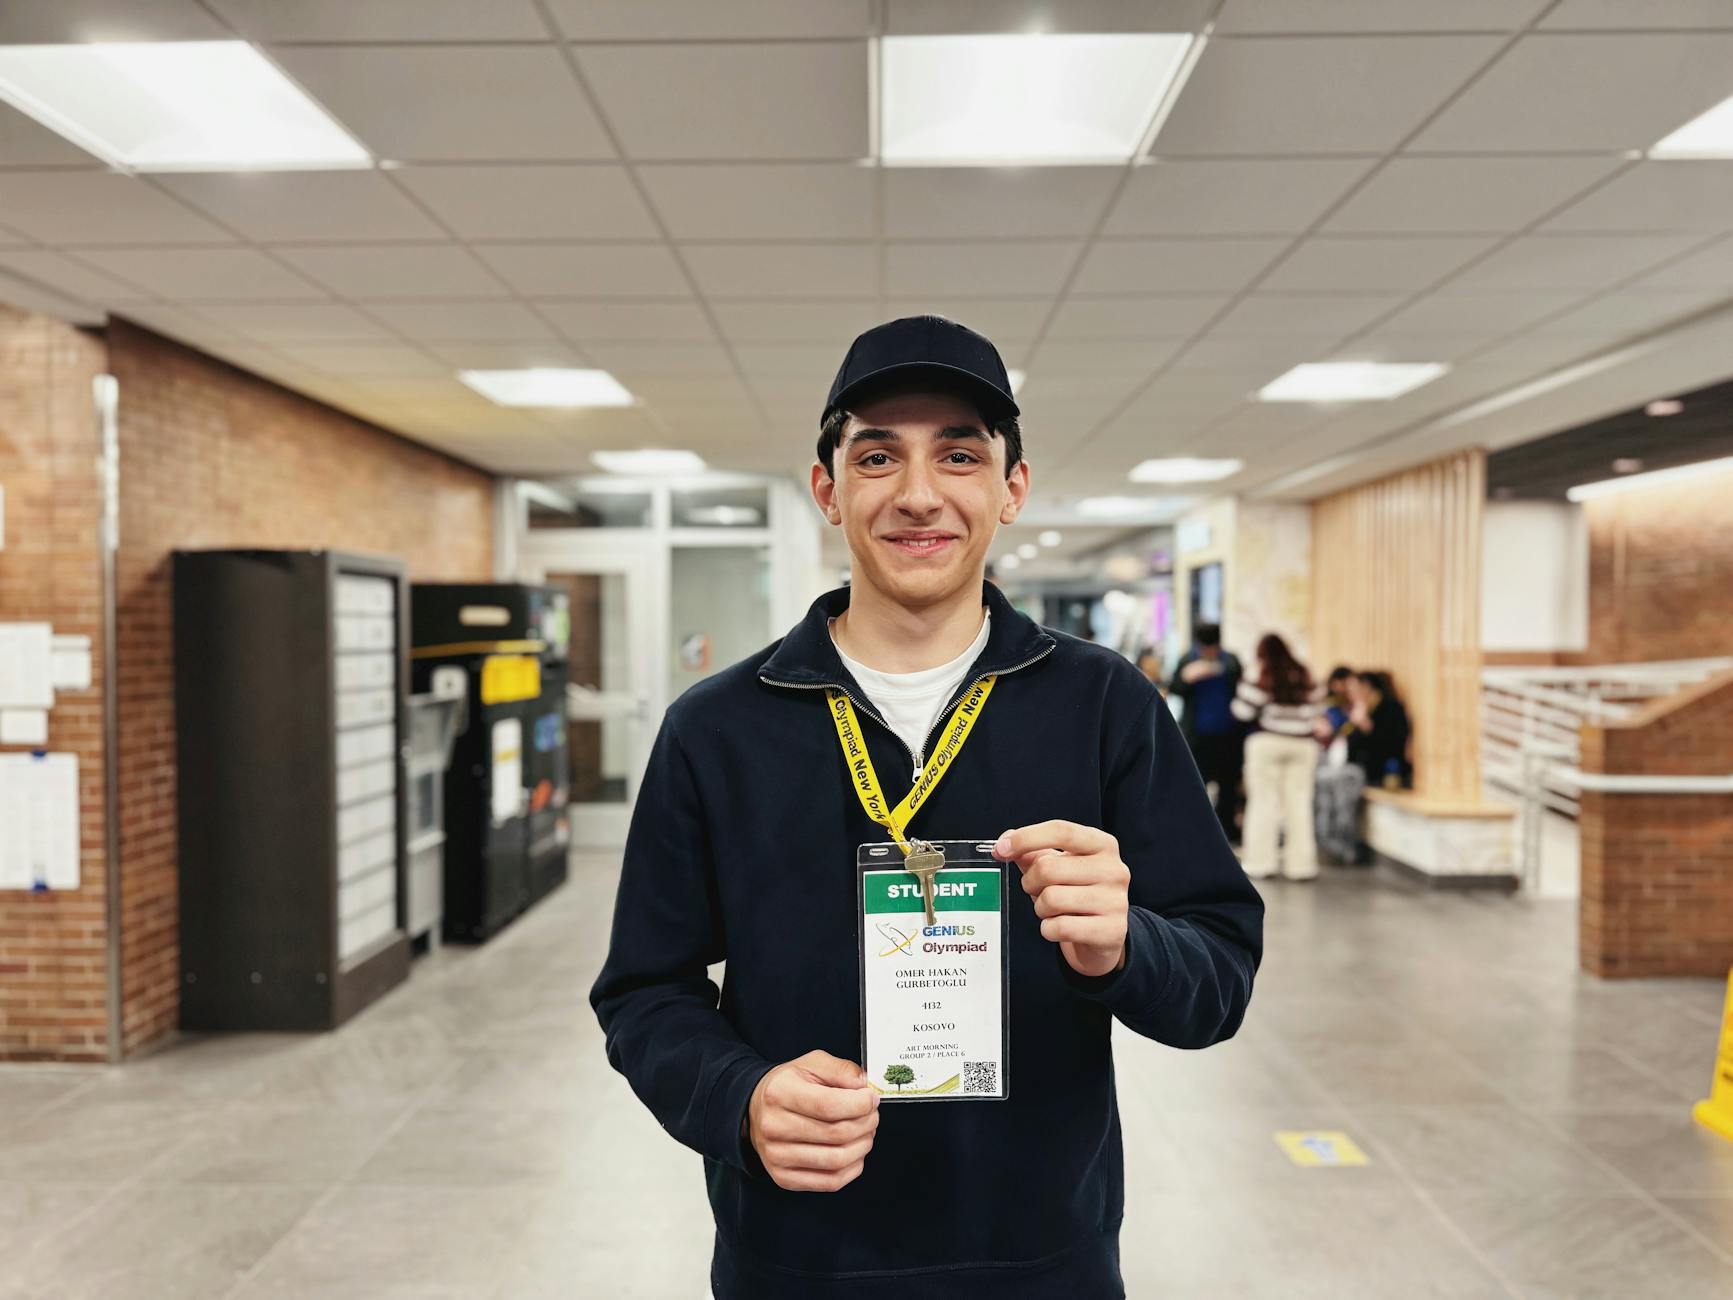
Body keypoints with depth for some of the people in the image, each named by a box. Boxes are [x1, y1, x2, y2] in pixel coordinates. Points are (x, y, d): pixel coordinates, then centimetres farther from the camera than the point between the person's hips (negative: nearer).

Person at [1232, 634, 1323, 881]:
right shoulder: (1304, 677, 7)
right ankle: (1300, 863, 4)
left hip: (1267, 743, -3)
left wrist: (1246, 683, 6)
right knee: (1298, 803, 4)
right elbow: (1316, 709, 12)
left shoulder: (1265, 678, -6)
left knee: (1263, 801, 2)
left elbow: (1244, 711, -9)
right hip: (1303, 745, 4)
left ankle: (1260, 862, 3)